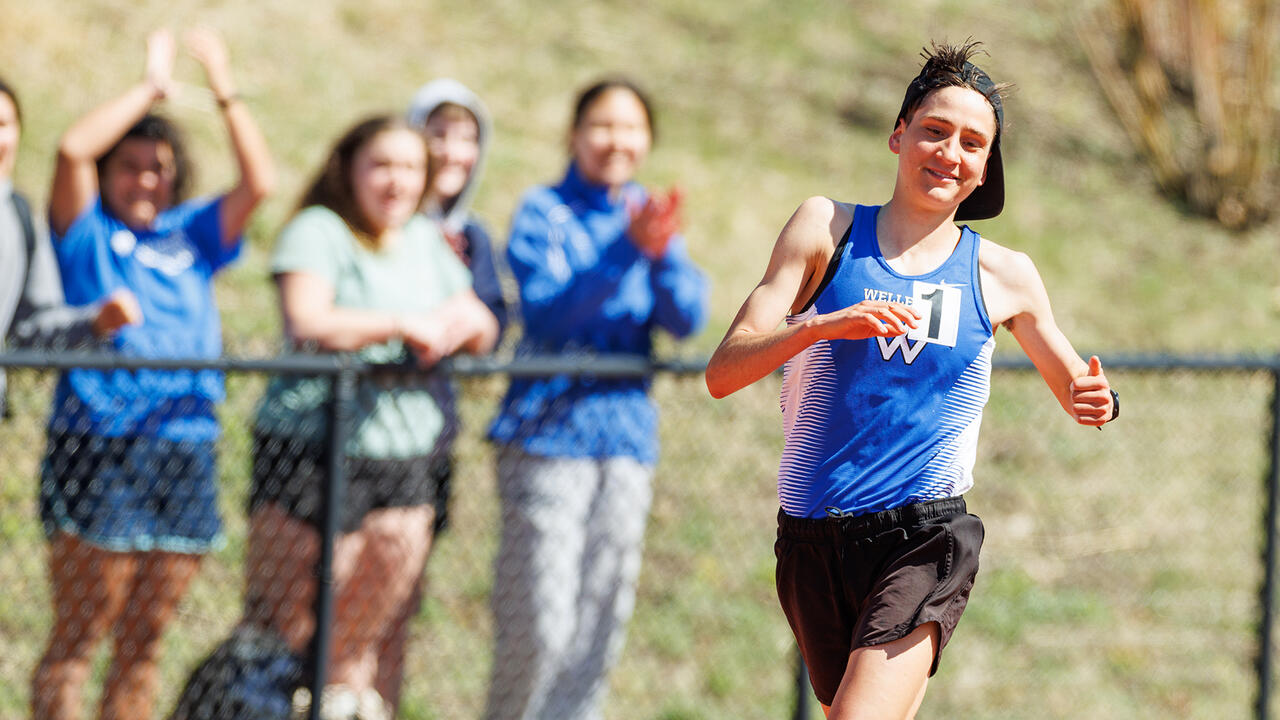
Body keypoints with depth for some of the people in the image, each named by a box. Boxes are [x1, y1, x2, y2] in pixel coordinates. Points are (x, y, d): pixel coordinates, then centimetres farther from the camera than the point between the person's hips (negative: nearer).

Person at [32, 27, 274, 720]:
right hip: (98, 447, -4)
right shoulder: (86, 233, 6)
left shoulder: (191, 237, 17)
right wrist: (151, 85, -4)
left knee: (143, 641, 8)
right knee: (78, 636, -5)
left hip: (183, 450, 5)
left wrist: (224, 89, 2)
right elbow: (72, 148, -10)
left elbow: (259, 181, 8)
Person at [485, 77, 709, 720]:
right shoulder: (542, 212, -2)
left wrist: (663, 253, -21)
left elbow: (687, 318, -1)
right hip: (549, 432, -5)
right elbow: (546, 312, -16)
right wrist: (626, 251, -27)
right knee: (541, 623, -9)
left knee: (604, 617, 6)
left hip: (625, 435, 5)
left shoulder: (647, 214, 12)